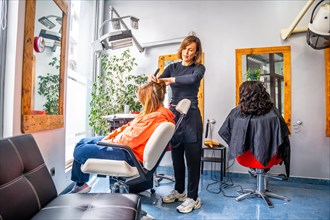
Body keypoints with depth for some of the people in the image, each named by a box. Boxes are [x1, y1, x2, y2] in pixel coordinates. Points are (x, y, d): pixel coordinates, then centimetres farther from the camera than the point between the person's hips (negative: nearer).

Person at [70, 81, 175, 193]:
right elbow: (129, 126, 10)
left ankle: (80, 185, 22)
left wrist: (108, 142, -8)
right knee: (83, 142, 18)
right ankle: (79, 184, 27)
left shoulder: (155, 117, -25)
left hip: (130, 155, -11)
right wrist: (108, 137, 2)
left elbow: (129, 139, -25)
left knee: (80, 151, -8)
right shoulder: (155, 112, 7)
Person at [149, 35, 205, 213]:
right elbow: (159, 82, -1)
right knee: (176, 155, 12)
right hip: (173, 114, 4)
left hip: (190, 115, -4)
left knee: (192, 157, 0)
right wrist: (152, 79, -22)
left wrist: (170, 80, -23)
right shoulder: (172, 67, 13)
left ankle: (193, 198, 12)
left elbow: (192, 79, -22)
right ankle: (179, 191, 29)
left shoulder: (199, 68, 2)